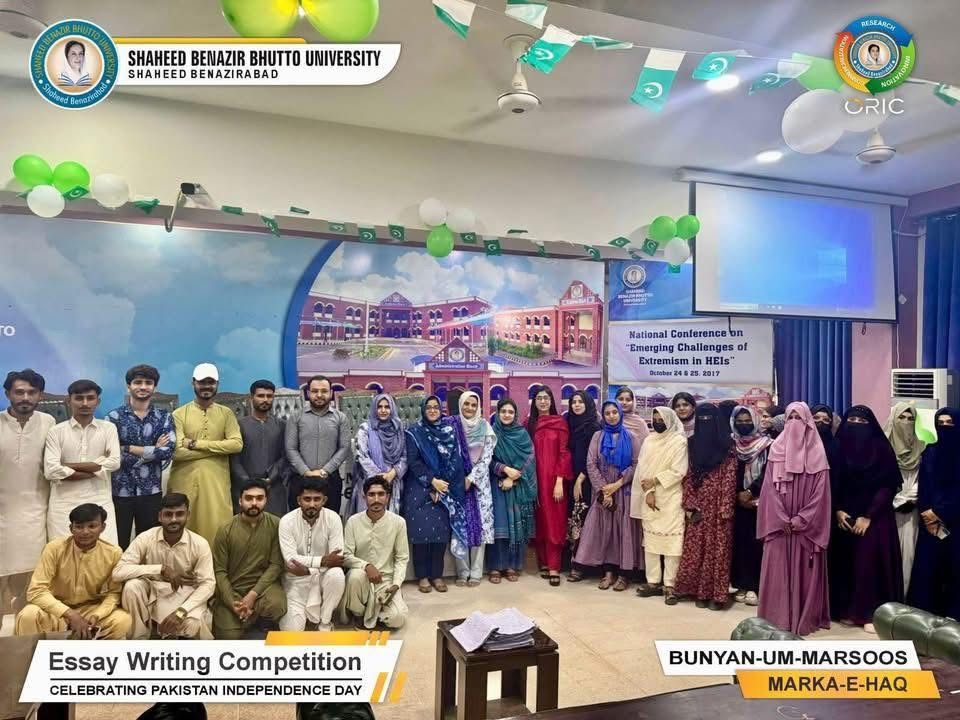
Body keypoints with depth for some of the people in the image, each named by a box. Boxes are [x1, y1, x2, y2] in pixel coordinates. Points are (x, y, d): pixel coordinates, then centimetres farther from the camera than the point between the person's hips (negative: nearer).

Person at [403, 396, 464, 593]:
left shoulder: (450, 431, 7)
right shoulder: (414, 433, 1)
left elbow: (455, 461, 1)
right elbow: (412, 461, -6)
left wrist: (440, 486, -9)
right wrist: (432, 481, -15)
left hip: (444, 489, 2)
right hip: (419, 489, -2)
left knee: (441, 529, 0)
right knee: (422, 529, -4)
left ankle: (437, 575, 11)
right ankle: (422, 576, 6)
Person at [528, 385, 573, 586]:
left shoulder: (560, 423, 0)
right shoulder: (529, 424, 8)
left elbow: (564, 453, -4)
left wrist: (560, 481, -11)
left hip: (554, 479, -3)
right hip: (535, 479, 3)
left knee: (554, 522, -2)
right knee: (539, 522, 7)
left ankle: (554, 567, 0)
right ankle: (543, 562, 17)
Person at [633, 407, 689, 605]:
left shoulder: (679, 441, -2)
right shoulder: (649, 441, 11)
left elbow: (679, 471, -10)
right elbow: (642, 468, 4)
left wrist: (655, 480, -10)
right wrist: (648, 492, -9)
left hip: (671, 499, -4)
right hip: (649, 498, 4)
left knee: (671, 540, -6)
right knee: (650, 538, 5)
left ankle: (669, 585, 0)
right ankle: (653, 581, 12)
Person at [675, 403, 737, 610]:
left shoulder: (726, 448, -3)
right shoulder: (693, 444, 9)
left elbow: (730, 479, -8)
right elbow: (688, 476, 7)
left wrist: (726, 508, -15)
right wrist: (689, 504, -1)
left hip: (718, 505, -4)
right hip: (698, 505, 4)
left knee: (717, 548, 0)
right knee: (696, 548, 5)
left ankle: (717, 593, 7)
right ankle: (700, 591, 14)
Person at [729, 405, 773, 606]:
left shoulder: (766, 444, -1)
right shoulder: (730, 444, 6)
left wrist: (750, 492, -13)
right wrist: (738, 495, -8)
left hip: (758, 502, -2)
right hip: (736, 501, 2)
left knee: (755, 542, -4)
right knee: (739, 542, 2)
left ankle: (753, 586, 2)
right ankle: (741, 585, 10)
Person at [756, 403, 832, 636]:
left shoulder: (817, 453, 0)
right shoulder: (776, 449, 4)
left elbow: (820, 492, -5)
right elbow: (770, 488, 0)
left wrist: (801, 519, -12)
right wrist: (782, 519, -9)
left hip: (806, 526, -1)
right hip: (779, 524, 1)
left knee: (805, 571, 3)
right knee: (778, 570, 2)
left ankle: (805, 618, 12)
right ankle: (778, 617, 10)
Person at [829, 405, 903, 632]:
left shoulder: (881, 448, -5)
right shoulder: (839, 447, 3)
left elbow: (888, 486, -8)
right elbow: (832, 483, 7)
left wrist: (868, 516, -12)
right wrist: (837, 510, -5)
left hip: (874, 517, -3)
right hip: (845, 516, 3)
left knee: (870, 564, -5)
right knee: (846, 563, 5)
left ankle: (872, 613, 5)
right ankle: (849, 610, 16)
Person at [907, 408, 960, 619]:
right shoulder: (930, 452, 10)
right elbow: (922, 487, 6)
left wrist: (939, 512, -10)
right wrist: (926, 513, -6)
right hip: (930, 521, 3)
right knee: (926, 567, 1)